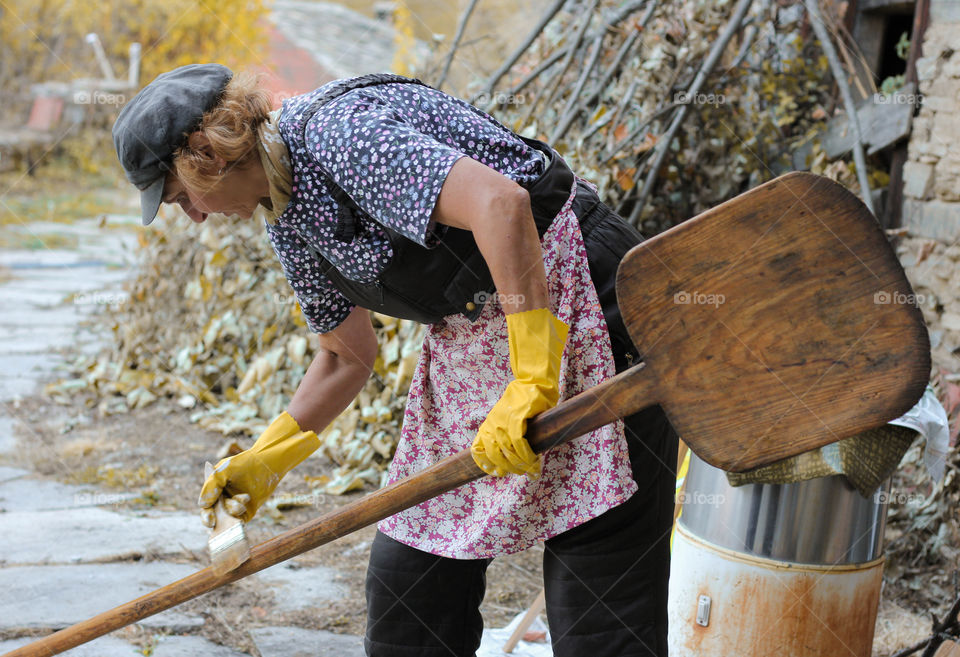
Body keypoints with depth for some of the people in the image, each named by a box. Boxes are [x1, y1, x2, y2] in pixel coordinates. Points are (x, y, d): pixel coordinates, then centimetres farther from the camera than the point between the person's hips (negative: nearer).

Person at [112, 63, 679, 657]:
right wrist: (263, 463, 18)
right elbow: (349, 357, 20)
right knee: (406, 570, 9)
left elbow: (500, 202, -34)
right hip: (466, 339, 9)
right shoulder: (286, 221, 8)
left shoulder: (337, 129, -21)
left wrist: (529, 382, -36)